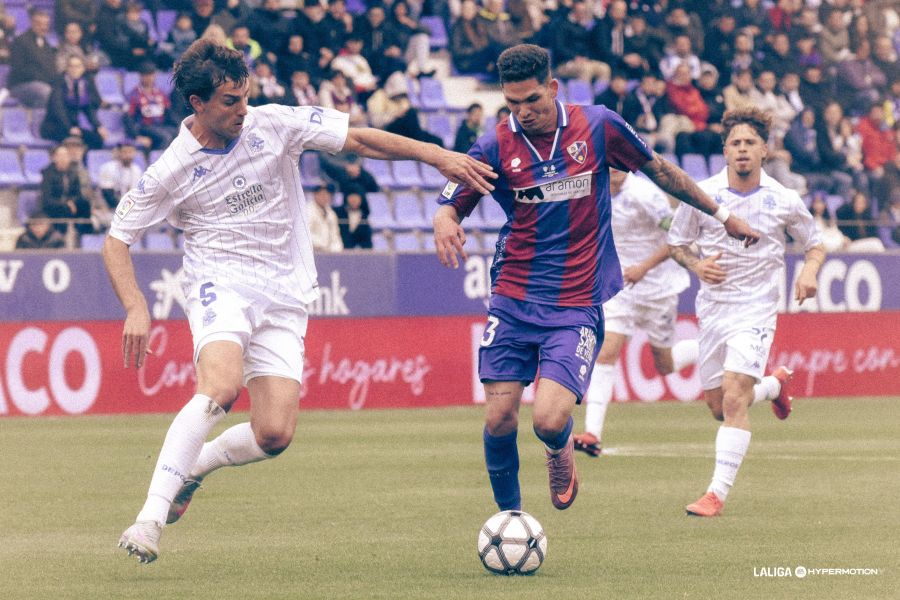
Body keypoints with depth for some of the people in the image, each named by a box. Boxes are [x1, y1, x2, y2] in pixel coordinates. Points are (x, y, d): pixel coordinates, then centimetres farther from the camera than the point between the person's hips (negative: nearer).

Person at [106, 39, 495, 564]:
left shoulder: (275, 125, -1)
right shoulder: (171, 171, -5)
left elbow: (360, 140, 3)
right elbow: (118, 241, 2)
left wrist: (437, 156, -6)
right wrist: (136, 308, -14)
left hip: (285, 296, 3)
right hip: (221, 284, -3)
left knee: (274, 436, -11)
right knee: (221, 388, -33)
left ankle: (194, 465, 20)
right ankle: (151, 515, -32)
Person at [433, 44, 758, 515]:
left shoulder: (598, 126, -2)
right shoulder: (495, 147, -2)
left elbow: (658, 170, 12)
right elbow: (449, 206, 3)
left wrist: (722, 215, 18)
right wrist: (445, 224, -23)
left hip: (576, 306, -1)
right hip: (512, 300, 2)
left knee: (549, 420, -16)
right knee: (499, 419, -5)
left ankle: (560, 450, 21)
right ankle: (508, 515, 20)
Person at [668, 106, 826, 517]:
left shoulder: (784, 201, -4)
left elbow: (815, 244, 10)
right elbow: (676, 242, 9)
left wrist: (810, 271, -12)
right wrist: (697, 265, -12)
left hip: (756, 309, -3)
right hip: (712, 309, 3)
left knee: (734, 398, -19)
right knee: (718, 406, 10)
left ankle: (717, 493, -18)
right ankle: (775, 384, 43)